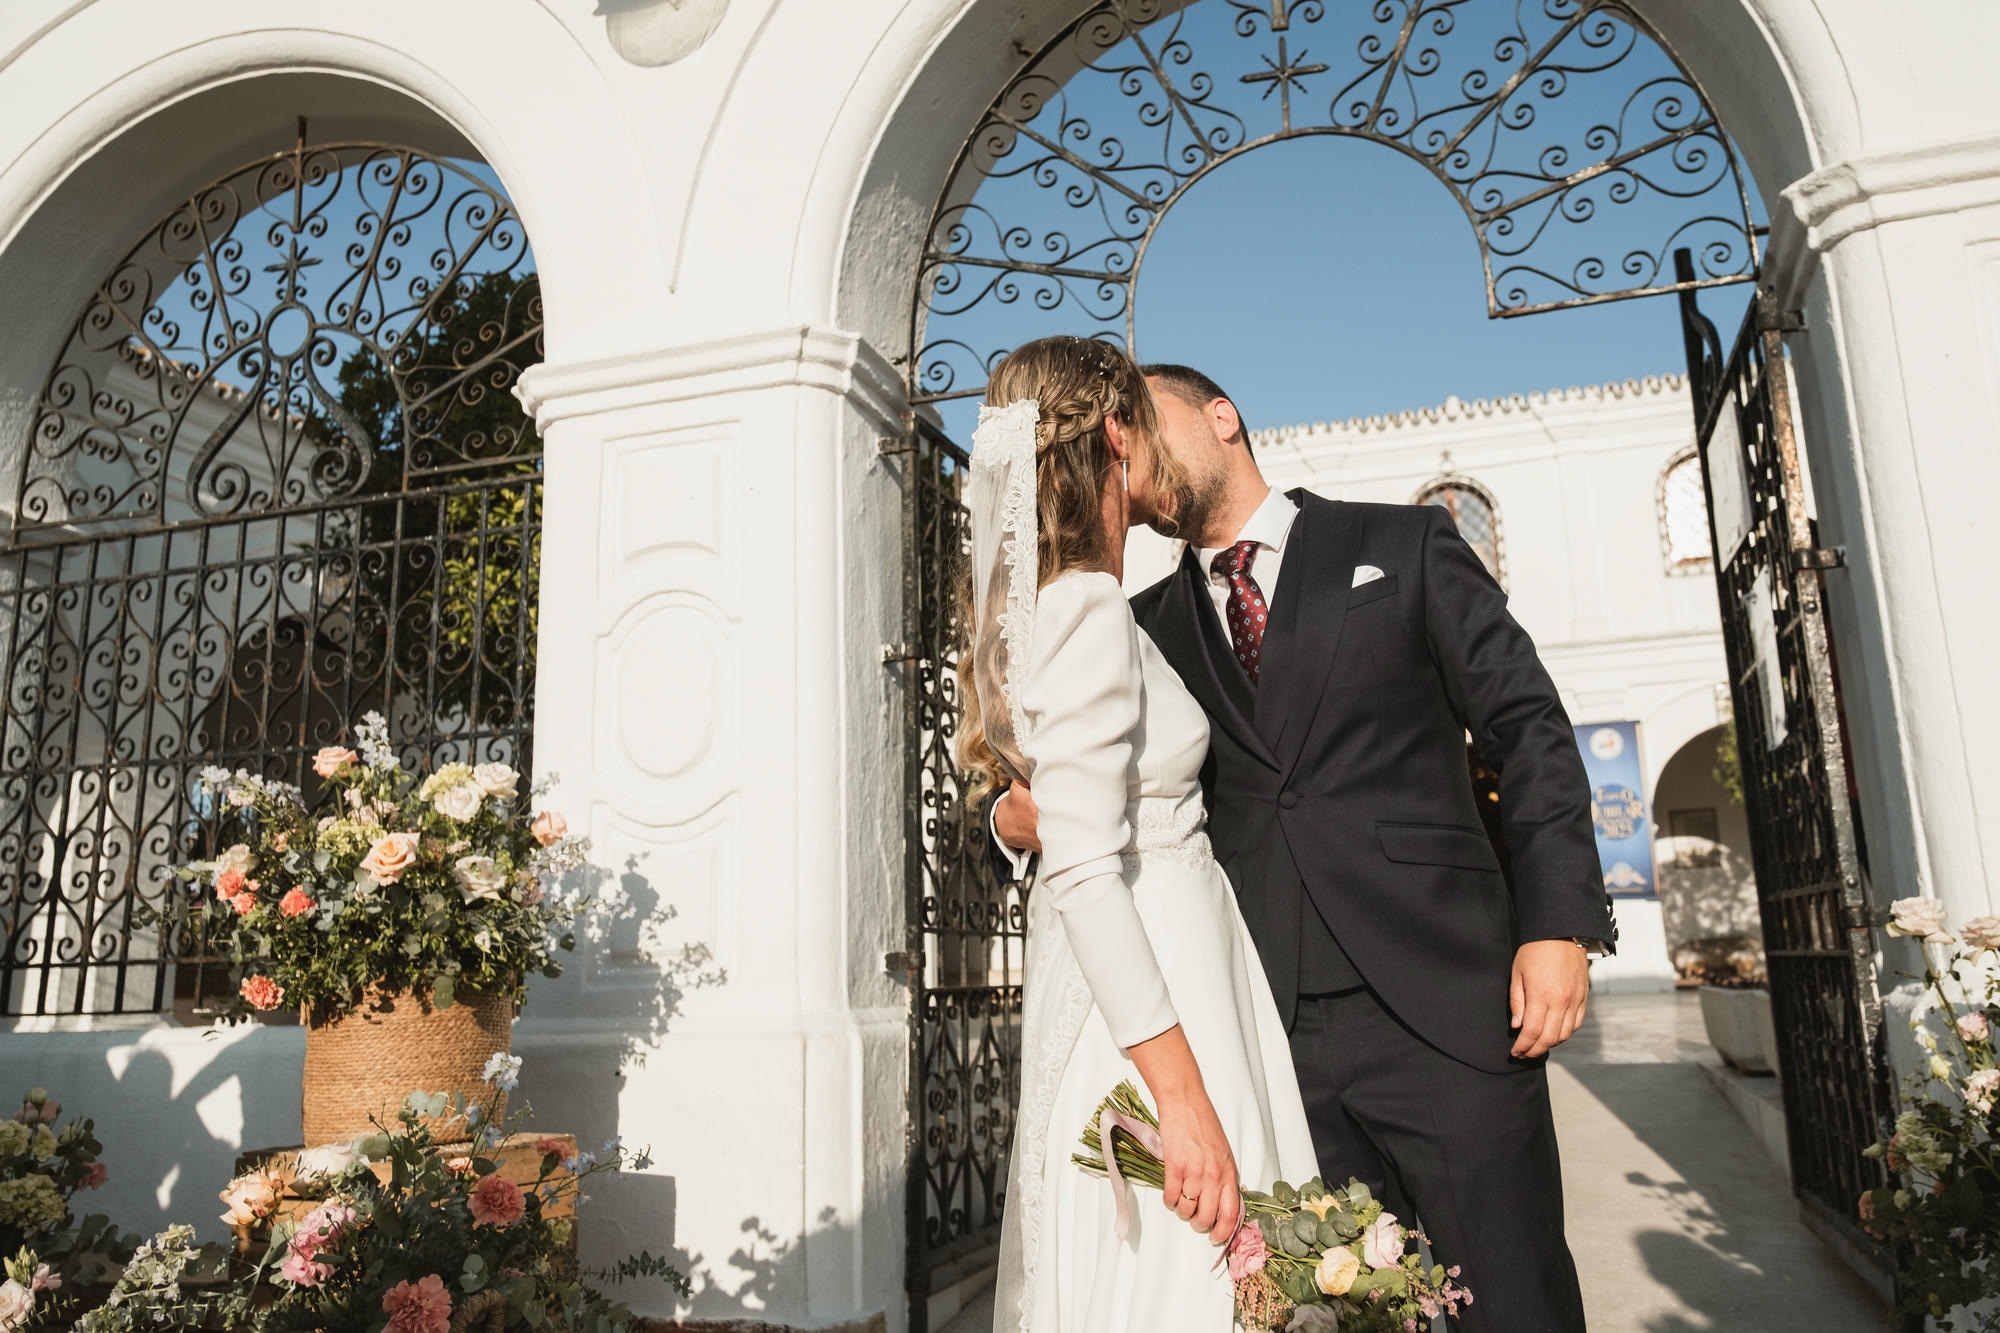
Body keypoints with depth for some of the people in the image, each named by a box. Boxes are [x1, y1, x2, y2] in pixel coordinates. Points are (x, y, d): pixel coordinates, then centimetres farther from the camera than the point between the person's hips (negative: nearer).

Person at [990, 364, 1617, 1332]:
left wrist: (1559, 924, -6)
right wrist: (1018, 817, -9)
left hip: (1442, 1008, -2)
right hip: (1269, 1031, 2)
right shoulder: (1151, 626, 15)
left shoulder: (1404, 546, 9)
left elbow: (1527, 727, 4)